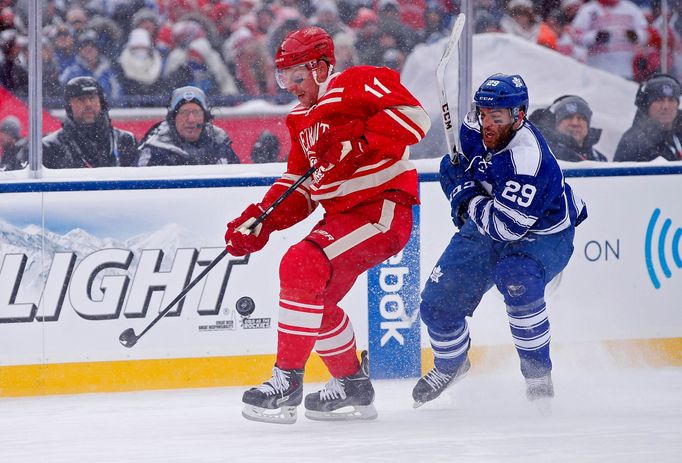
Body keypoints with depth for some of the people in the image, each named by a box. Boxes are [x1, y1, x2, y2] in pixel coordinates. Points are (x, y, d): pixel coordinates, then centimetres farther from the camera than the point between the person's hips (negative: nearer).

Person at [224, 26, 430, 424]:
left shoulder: (357, 85, -10)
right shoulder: (303, 119, 18)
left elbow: (411, 116, -25)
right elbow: (298, 187, 17)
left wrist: (356, 144, -29)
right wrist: (259, 221, 2)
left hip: (382, 208, -10)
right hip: (342, 213, 10)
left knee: (303, 268, -23)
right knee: (318, 299, 15)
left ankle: (287, 383, -20)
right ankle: (353, 386, 32)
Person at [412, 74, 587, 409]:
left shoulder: (529, 159, -35)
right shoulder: (475, 130, -12)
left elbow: (506, 227, -36)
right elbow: (454, 167, 14)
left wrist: (469, 202, -21)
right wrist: (460, 182, -6)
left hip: (543, 235, -7)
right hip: (486, 231, 7)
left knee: (516, 281, -37)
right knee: (438, 302, 3)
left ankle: (538, 375, -21)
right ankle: (450, 365, 34)